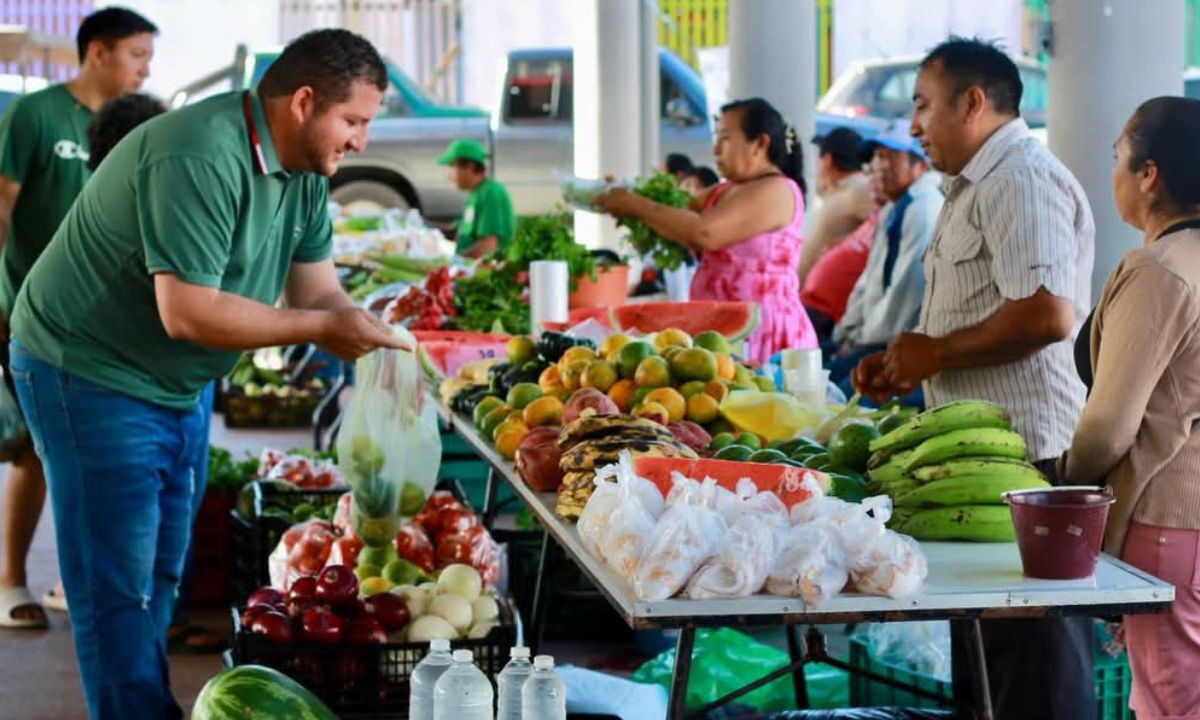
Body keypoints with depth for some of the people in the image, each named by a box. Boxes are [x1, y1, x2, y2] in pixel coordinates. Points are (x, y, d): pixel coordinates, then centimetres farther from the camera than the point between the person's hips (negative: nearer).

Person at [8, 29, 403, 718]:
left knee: (163, 577, 16)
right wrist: (321, 328, -27)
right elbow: (188, 312, -33)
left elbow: (319, 289, 4)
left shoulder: (305, 170, 0)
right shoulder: (201, 161, -30)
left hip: (179, 387, 10)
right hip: (92, 375, -10)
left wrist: (379, 343, -15)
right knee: (119, 585, -4)